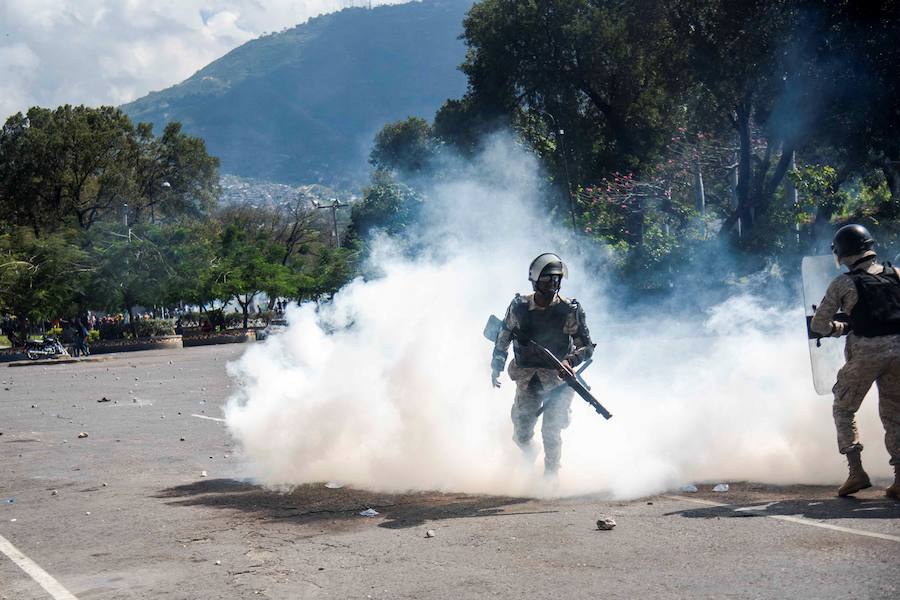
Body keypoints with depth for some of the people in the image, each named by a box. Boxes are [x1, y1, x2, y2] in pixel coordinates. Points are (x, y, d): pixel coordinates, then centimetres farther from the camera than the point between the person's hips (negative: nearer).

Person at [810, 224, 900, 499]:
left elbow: (818, 324, 2)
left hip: (866, 352, -3)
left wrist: (842, 327, 20)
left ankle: (856, 471, 2)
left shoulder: (843, 283, 0)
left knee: (843, 409, 14)